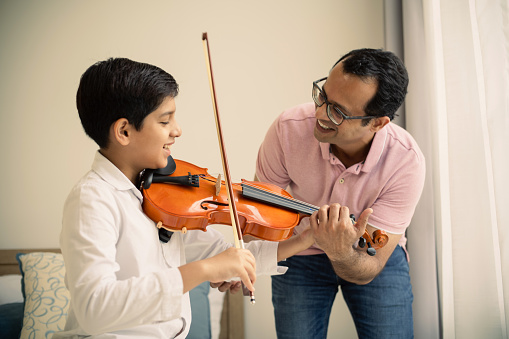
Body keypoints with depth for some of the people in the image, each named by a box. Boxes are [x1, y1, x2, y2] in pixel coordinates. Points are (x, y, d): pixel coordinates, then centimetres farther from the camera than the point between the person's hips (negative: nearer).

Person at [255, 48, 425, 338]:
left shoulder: (406, 162, -29)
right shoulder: (290, 128, -25)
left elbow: (367, 271, -27)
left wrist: (341, 253, -48)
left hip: (370, 254, 0)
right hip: (299, 253, 1)